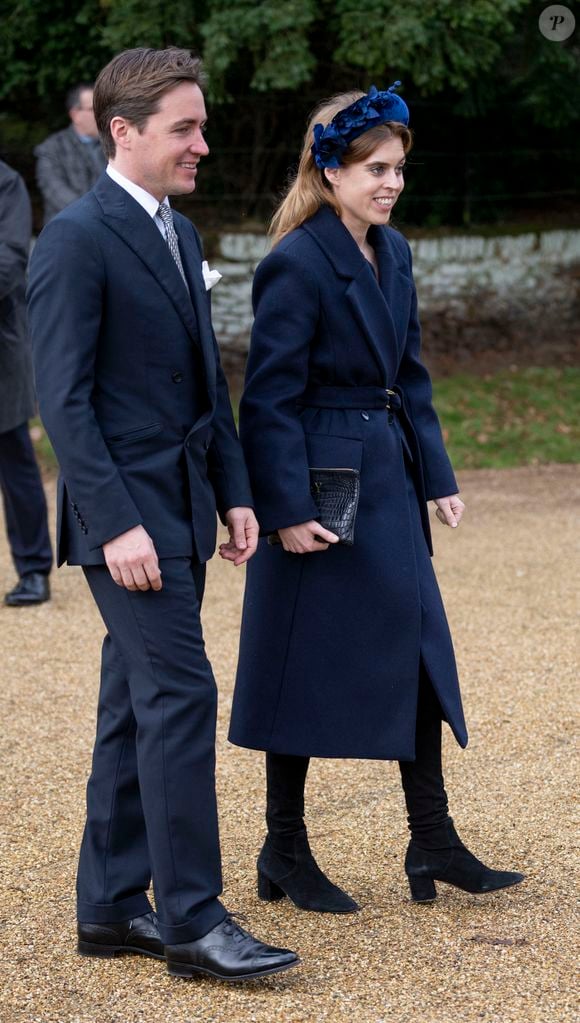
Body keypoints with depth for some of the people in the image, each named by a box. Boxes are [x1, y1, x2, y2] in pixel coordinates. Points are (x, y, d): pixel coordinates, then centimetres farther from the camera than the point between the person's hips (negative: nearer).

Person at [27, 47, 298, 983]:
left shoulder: (179, 235, 16)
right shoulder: (77, 239, -12)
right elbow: (64, 399, -16)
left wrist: (234, 493, 12)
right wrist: (115, 522, -21)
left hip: (183, 512, 9)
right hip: (128, 513, -9)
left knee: (138, 705, 11)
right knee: (181, 696, -10)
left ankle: (111, 908, 19)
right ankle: (192, 919, -5)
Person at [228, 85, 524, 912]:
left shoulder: (393, 254, 9)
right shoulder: (297, 264, -15)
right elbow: (270, 398, -16)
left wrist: (437, 476, 11)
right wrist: (288, 509, -19)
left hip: (388, 480, 8)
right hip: (319, 482, -8)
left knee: (419, 649, 8)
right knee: (307, 667, 1)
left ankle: (433, 845, 17)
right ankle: (285, 854, 15)